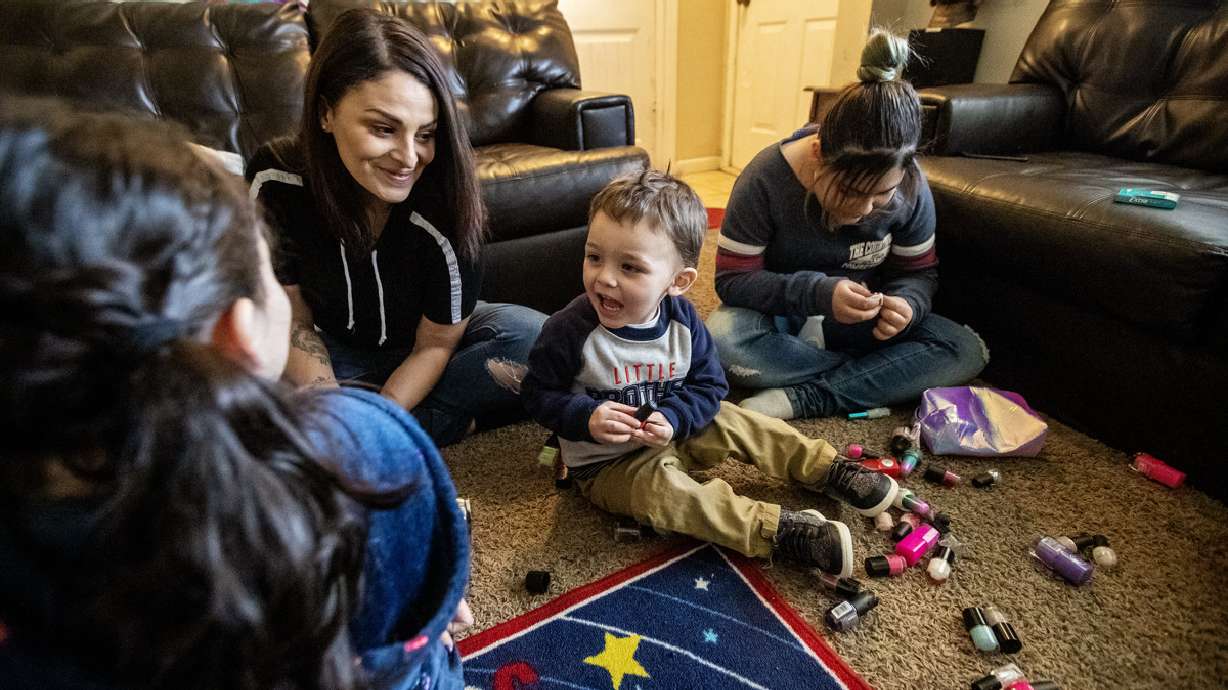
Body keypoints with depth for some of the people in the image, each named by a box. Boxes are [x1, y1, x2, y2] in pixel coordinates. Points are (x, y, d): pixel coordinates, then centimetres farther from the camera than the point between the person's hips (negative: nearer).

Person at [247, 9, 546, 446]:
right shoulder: (276, 178, -24)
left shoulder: (443, 207, -30)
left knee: (534, 337, -27)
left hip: (419, 354, -1)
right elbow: (293, 320, -15)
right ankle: (442, 419, -17)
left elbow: (436, 344, -19)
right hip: (336, 352, 2)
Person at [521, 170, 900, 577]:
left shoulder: (682, 320, -12)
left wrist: (672, 419, -24)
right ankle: (777, 530, -30)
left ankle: (829, 470, 13)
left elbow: (708, 387, -5)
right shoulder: (568, 330, -23)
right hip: (603, 463, -4)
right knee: (660, 485, -31)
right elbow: (540, 393, -12)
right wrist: (586, 417, -30)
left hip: (673, 435, 5)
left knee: (737, 424, -3)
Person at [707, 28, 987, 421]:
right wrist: (817, 292, -36)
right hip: (781, 315, -3)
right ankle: (873, 380, -16)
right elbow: (732, 279, -21)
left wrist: (907, 303, -26)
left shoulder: (910, 186, -13)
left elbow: (919, 271, 0)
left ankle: (801, 398, -25)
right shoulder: (766, 179, -23)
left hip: (860, 324, 3)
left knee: (968, 351, -17)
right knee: (723, 338, -36)